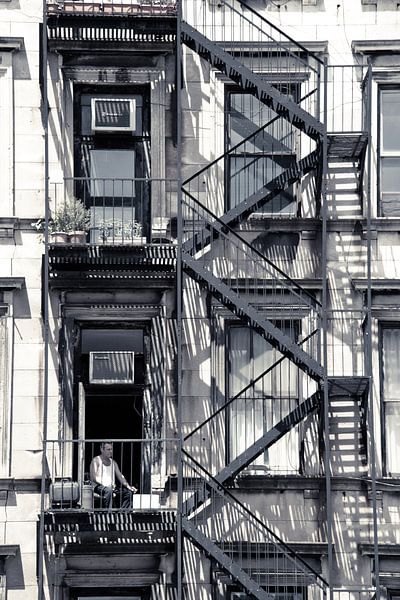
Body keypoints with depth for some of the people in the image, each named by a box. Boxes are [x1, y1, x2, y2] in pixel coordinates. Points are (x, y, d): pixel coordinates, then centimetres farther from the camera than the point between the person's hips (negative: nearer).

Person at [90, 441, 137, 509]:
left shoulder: (113, 462, 20)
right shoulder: (96, 460, 0)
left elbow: (120, 476, 14)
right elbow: (93, 478, -11)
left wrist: (128, 486, -5)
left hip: (111, 487, 6)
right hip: (98, 486, -6)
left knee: (128, 492, -14)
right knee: (108, 490, -39)